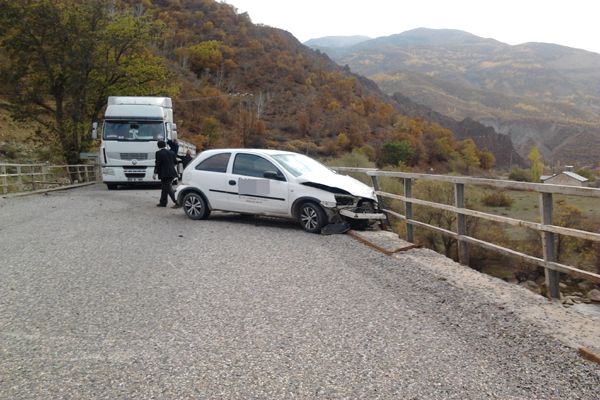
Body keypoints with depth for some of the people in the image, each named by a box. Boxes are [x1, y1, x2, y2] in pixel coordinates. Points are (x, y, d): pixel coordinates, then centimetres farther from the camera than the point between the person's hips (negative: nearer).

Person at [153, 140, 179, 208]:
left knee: (168, 188, -6)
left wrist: (155, 173, -5)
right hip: (171, 173, 7)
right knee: (165, 188, 18)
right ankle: (163, 202, 24)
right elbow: (175, 162, 13)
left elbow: (157, 164, -11)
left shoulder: (158, 153, -9)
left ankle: (177, 202, -14)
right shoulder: (171, 152, 8)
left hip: (164, 174, -7)